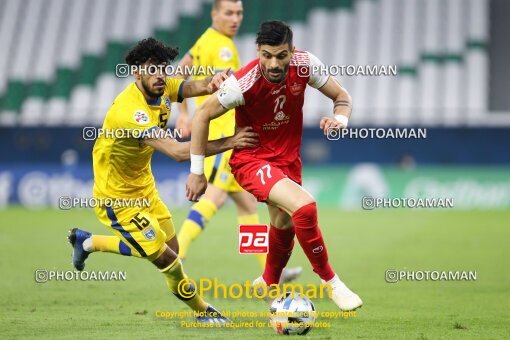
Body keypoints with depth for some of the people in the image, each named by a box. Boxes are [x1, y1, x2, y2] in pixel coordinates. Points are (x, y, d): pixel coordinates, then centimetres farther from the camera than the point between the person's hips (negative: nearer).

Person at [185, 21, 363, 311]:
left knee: (285, 224, 23)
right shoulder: (244, 83, -29)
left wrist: (340, 119, -26)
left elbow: (341, 95, -2)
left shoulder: (305, 64, -17)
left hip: (288, 157, 6)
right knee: (305, 207, -27)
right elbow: (203, 115, -16)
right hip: (251, 160, -6)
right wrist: (197, 172, -13)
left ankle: (269, 283, 52)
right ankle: (332, 283, -11)